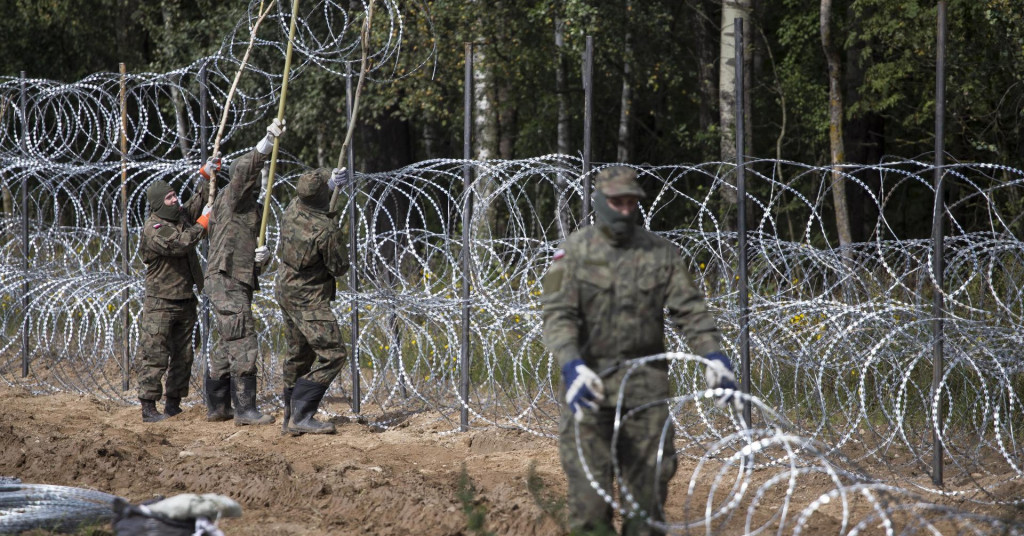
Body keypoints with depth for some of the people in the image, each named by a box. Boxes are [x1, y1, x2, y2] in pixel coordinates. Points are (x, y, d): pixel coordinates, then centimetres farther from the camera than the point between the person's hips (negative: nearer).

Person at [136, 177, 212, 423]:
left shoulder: (182, 216, 9)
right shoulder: (153, 229, -16)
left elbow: (199, 201, 24)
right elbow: (179, 245, -29)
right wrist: (203, 222, -20)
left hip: (185, 300, 8)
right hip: (160, 303, -8)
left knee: (183, 356, 11)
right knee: (154, 356, -7)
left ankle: (173, 405, 19)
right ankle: (148, 408, -5)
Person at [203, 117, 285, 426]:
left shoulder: (255, 210, 23)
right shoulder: (232, 198, -2)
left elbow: (255, 251, 23)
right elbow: (245, 170, -23)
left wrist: (262, 258, -2)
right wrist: (268, 142, -34)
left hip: (240, 283, 9)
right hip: (225, 280, -9)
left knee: (227, 347, 14)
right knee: (243, 345, -13)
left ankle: (217, 406, 22)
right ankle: (245, 410, -14)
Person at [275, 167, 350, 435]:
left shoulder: (293, 209, -4)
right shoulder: (327, 230, -26)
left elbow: (306, 194, 23)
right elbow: (339, 268, -13)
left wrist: (329, 180, 19)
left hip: (286, 290, 9)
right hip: (309, 299, -9)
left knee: (299, 355, 19)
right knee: (332, 354, -9)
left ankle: (290, 417, 26)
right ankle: (301, 417, -15)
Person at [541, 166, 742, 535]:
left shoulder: (661, 253, 8)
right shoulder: (575, 251, 1)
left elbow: (690, 310, 3)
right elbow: (557, 313, -8)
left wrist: (713, 357, -13)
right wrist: (572, 366, -24)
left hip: (645, 383, 2)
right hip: (590, 382, -2)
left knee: (648, 486, 2)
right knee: (589, 489, -6)